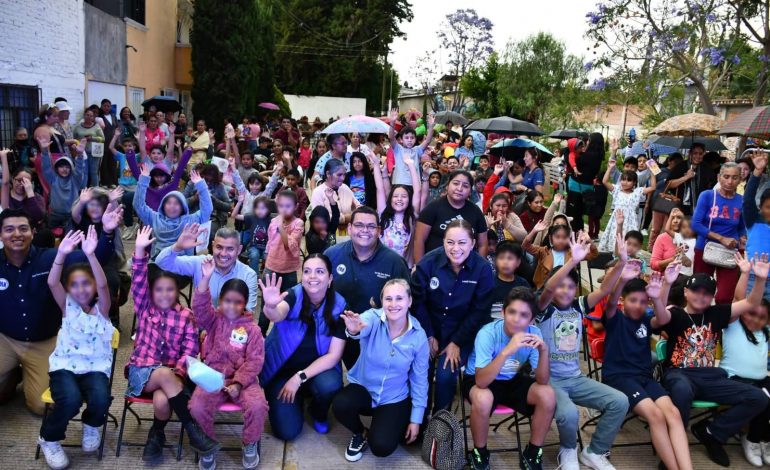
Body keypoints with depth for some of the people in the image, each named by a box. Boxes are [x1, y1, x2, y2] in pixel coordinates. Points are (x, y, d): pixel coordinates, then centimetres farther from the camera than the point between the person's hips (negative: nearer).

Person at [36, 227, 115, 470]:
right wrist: (62, 254, -31)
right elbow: (52, 283, -14)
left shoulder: (101, 308, 0)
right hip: (65, 364, 1)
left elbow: (103, 285, -21)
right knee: (70, 399, -29)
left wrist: (90, 255, -34)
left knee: (100, 399, -30)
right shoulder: (68, 306, 4)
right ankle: (49, 438, 2)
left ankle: (92, 425, 8)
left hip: (95, 366, 0)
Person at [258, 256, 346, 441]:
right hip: (282, 368, 0)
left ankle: (319, 413, 4)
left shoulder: (339, 306, -14)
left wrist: (300, 377, -22)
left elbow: (334, 355, -14)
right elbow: (277, 315, -40)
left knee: (329, 386, -33)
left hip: (317, 367, 1)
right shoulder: (294, 295, -17)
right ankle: (298, 399, 22)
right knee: (286, 431, -12)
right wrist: (271, 307, -64)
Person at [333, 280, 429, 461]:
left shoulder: (418, 336, -13)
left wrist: (416, 419, -3)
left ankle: (397, 426, 17)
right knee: (340, 405, -31)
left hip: (394, 399, 0)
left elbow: (419, 380, -4)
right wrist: (353, 330, -69)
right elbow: (363, 326, -44)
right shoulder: (373, 317, -18)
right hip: (363, 388, 1)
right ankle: (360, 433, 5)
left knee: (381, 447, -20)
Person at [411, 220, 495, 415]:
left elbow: (479, 311, -10)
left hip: (462, 331, -1)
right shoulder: (428, 262, -17)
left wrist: (456, 342, -10)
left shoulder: (483, 269, -17)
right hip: (429, 327, 1)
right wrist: (429, 336, -6)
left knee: (445, 375, -17)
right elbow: (417, 301, -7)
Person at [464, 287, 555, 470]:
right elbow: (481, 381, -38)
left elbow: (542, 381, -18)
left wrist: (543, 351, -35)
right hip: (479, 380, -4)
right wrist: (507, 351, -49)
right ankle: (479, 453, -8)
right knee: (483, 399, -37)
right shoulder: (488, 333, -29)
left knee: (547, 395, -21)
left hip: (512, 381, 4)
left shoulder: (534, 333, -17)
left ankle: (532, 453, 2)